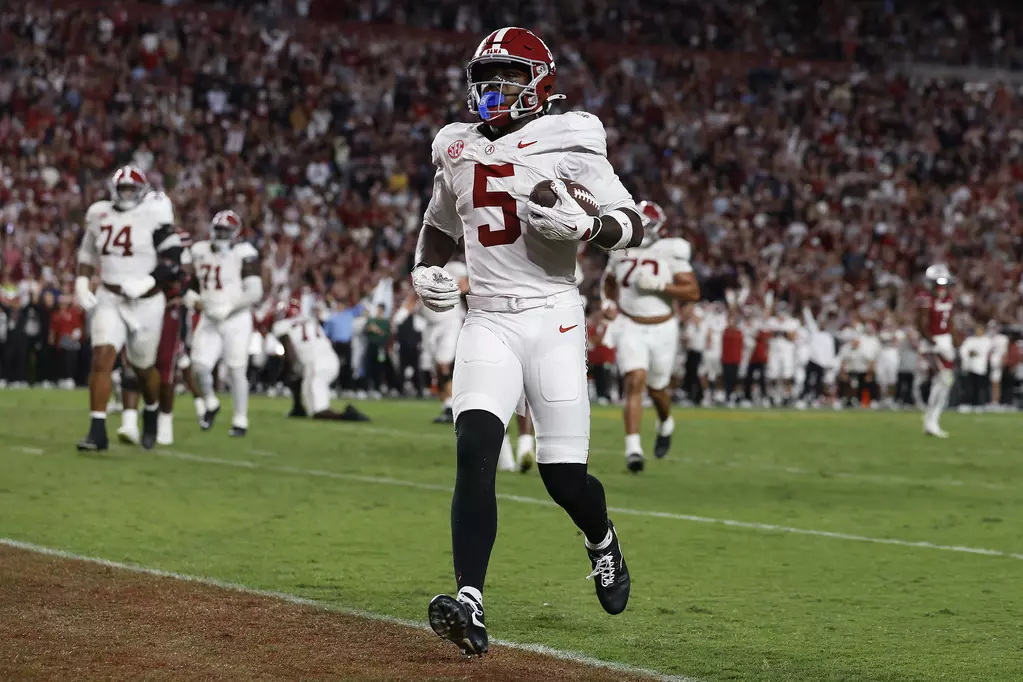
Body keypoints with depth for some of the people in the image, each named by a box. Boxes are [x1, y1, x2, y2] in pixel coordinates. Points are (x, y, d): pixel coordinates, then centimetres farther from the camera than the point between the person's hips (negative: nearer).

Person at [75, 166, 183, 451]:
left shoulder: (153, 216, -9)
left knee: (143, 367, 12)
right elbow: (88, 254, 20)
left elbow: (173, 262, -13)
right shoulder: (100, 215, 5)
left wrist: (146, 283, -25)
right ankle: (97, 431, -15)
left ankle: (151, 414, 44)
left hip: (146, 302, -3)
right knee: (102, 358, -15)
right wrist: (82, 283, 6)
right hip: (109, 299, 3)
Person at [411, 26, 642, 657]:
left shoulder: (567, 143, -3)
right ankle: (471, 605, -24)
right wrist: (425, 271, 11)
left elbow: (634, 225, -6)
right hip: (487, 323, 3)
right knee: (475, 450, -17)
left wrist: (585, 228, -26)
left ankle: (602, 540, 34)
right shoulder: (458, 149, 14)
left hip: (552, 320, -3)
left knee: (564, 474, -2)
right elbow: (440, 225, 31)